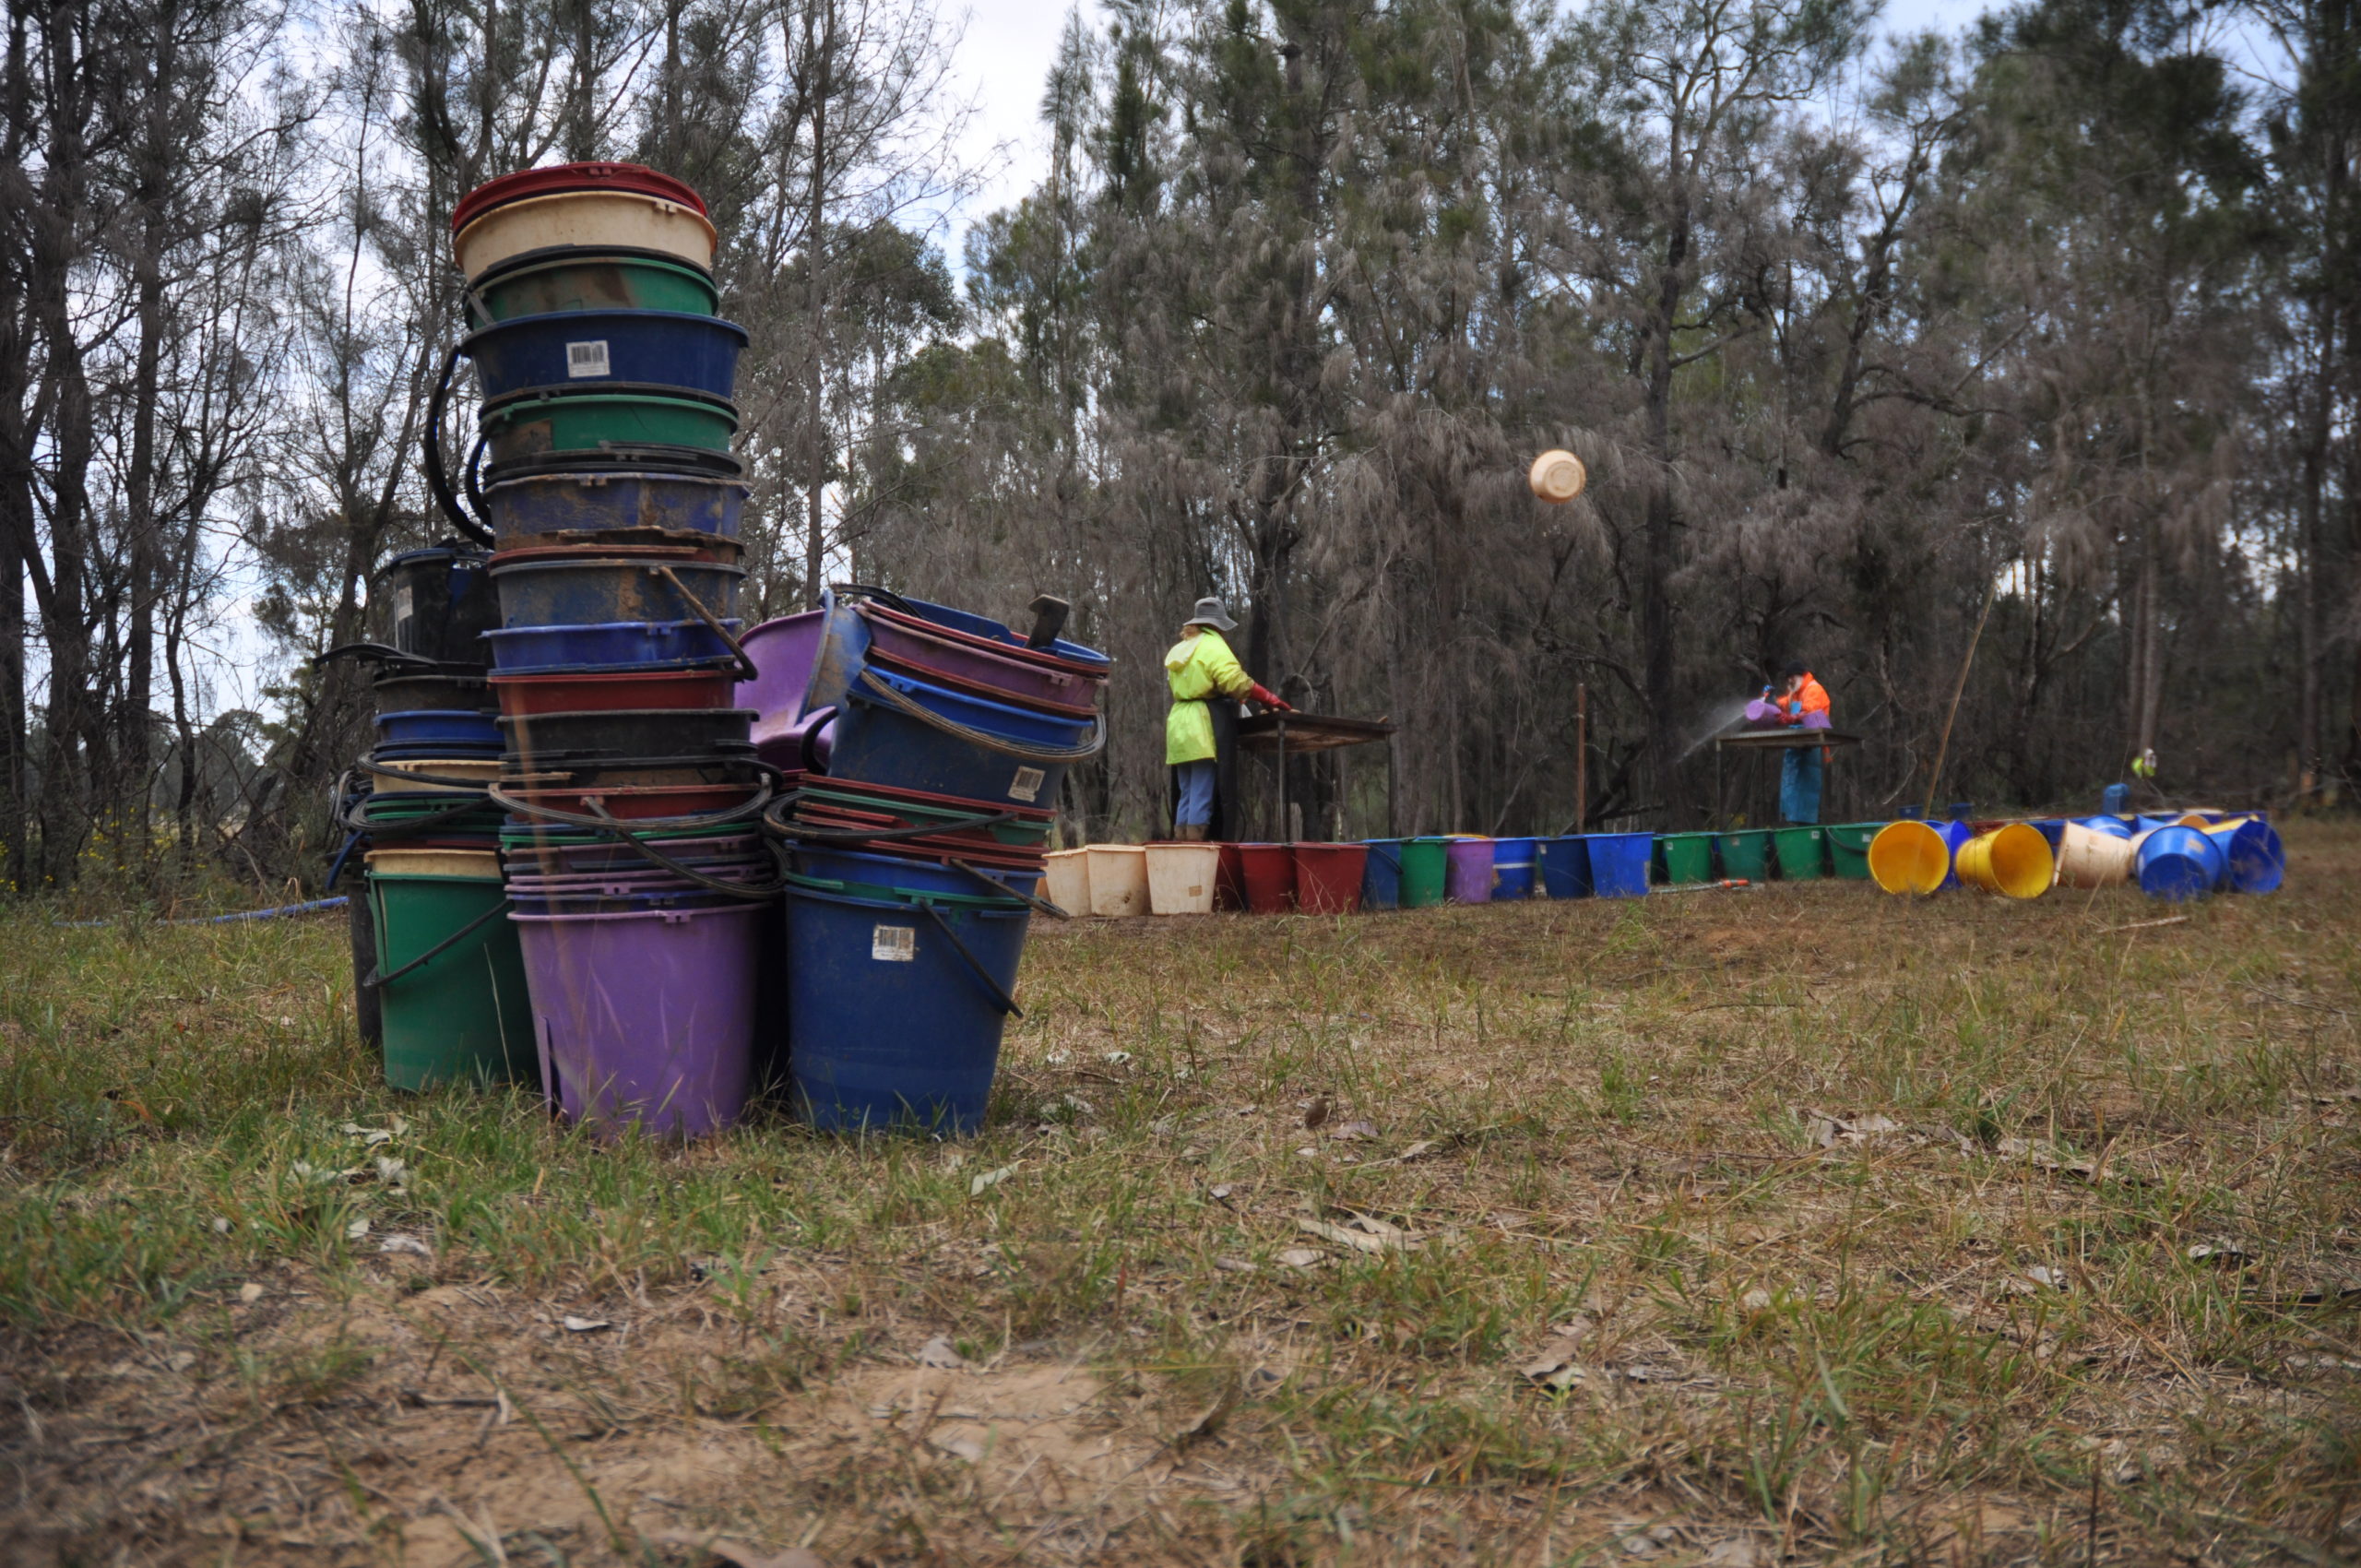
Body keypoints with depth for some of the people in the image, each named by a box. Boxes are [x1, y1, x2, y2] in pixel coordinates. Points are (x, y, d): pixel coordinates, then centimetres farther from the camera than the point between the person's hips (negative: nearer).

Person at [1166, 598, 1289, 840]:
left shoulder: (1179, 650, 19)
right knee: (1202, 797, -8)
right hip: (1201, 727, -8)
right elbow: (1238, 683, -17)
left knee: (1186, 796, 11)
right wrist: (1276, 702, -16)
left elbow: (1179, 686, 15)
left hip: (1178, 723, 8)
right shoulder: (1213, 646, -5)